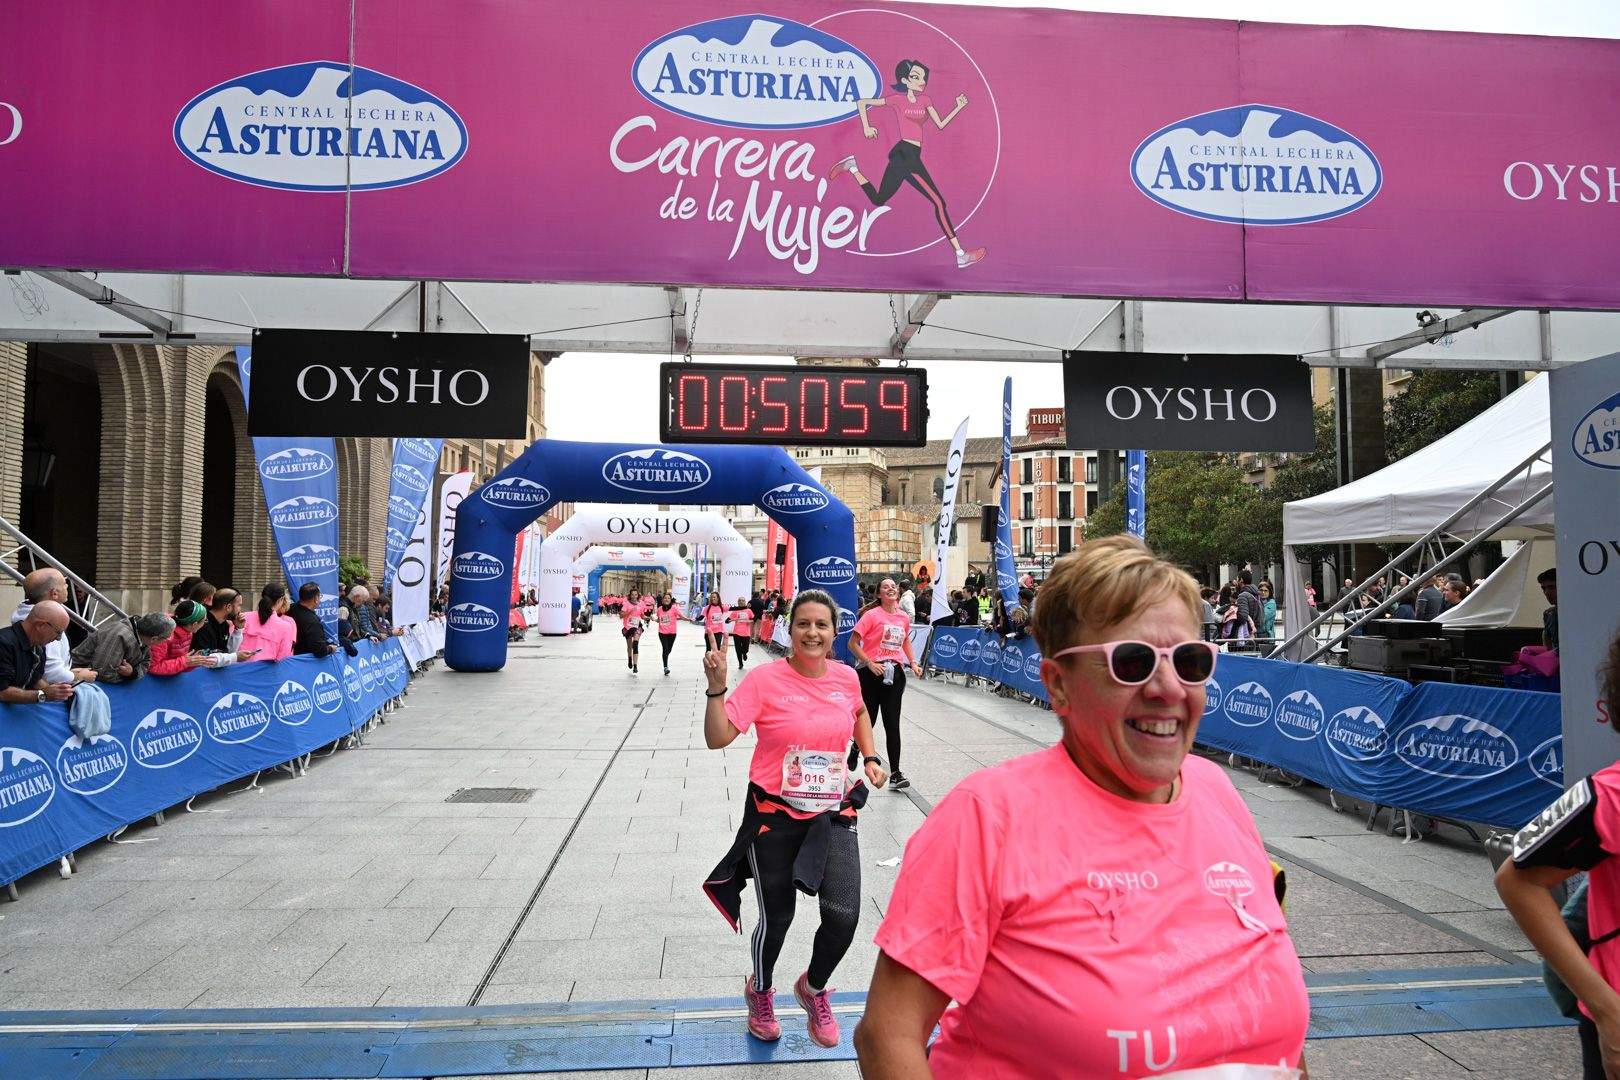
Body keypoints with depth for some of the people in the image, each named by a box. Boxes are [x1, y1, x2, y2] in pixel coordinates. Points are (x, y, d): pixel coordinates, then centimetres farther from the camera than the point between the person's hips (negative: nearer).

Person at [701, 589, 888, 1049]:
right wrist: (717, 687, -31)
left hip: (832, 815, 3)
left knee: (844, 915, -7)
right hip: (775, 816, -3)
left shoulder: (846, 678, -1)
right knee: (777, 917, 10)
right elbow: (717, 738, -19)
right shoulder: (765, 678, -14)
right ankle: (760, 990, 45)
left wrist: (870, 758, 13)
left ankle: (813, 987, 27)